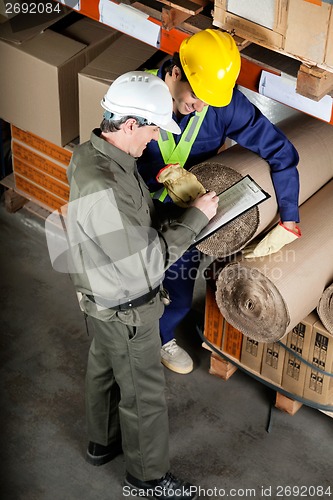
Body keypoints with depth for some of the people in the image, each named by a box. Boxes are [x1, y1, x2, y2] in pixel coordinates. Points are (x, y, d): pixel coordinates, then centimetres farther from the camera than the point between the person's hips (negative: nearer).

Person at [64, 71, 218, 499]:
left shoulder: (92, 153, -7)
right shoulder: (103, 189, -39)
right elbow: (147, 260, -31)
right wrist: (196, 216, -23)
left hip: (105, 298, 9)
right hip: (124, 311, -9)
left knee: (104, 368, 29)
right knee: (144, 394, 12)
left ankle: (103, 442, 53)